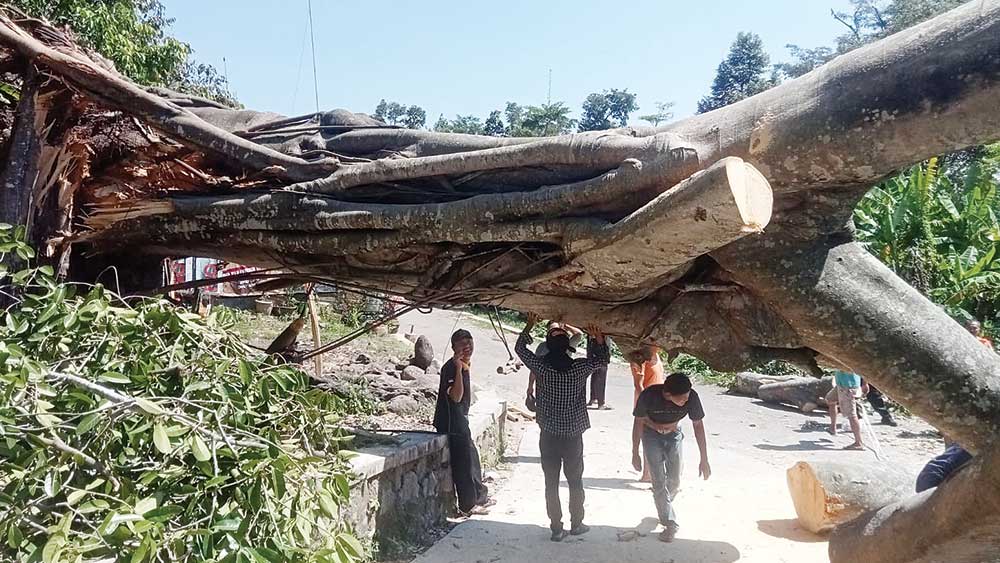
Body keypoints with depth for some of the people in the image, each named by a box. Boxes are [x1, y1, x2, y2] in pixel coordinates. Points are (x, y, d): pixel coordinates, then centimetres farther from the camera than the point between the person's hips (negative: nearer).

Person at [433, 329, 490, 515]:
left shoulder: (464, 365, 10)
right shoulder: (450, 367, -19)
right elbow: (456, 396, -31)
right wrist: (459, 369, -33)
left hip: (460, 420, 10)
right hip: (450, 422, -10)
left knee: (472, 458, 19)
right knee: (464, 461, -4)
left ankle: (479, 497, 33)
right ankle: (468, 504, 8)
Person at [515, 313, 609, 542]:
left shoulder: (541, 366, -11)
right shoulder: (580, 367, -11)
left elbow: (520, 348, 7)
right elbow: (603, 358, 8)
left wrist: (530, 326, 15)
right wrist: (599, 338, 6)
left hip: (548, 435, 0)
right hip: (573, 434, 0)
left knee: (551, 483, 8)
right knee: (575, 481, 15)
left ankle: (557, 528, 13)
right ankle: (576, 524, 25)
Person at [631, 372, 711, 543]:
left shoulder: (692, 397, -32)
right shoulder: (649, 396, -36)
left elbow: (698, 426, -17)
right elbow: (638, 422, -19)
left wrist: (704, 460, -13)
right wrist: (635, 453, -12)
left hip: (674, 435, 2)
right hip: (651, 435, -2)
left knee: (674, 480, 9)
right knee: (659, 481, -9)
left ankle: (664, 505, 39)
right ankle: (670, 524, 2)